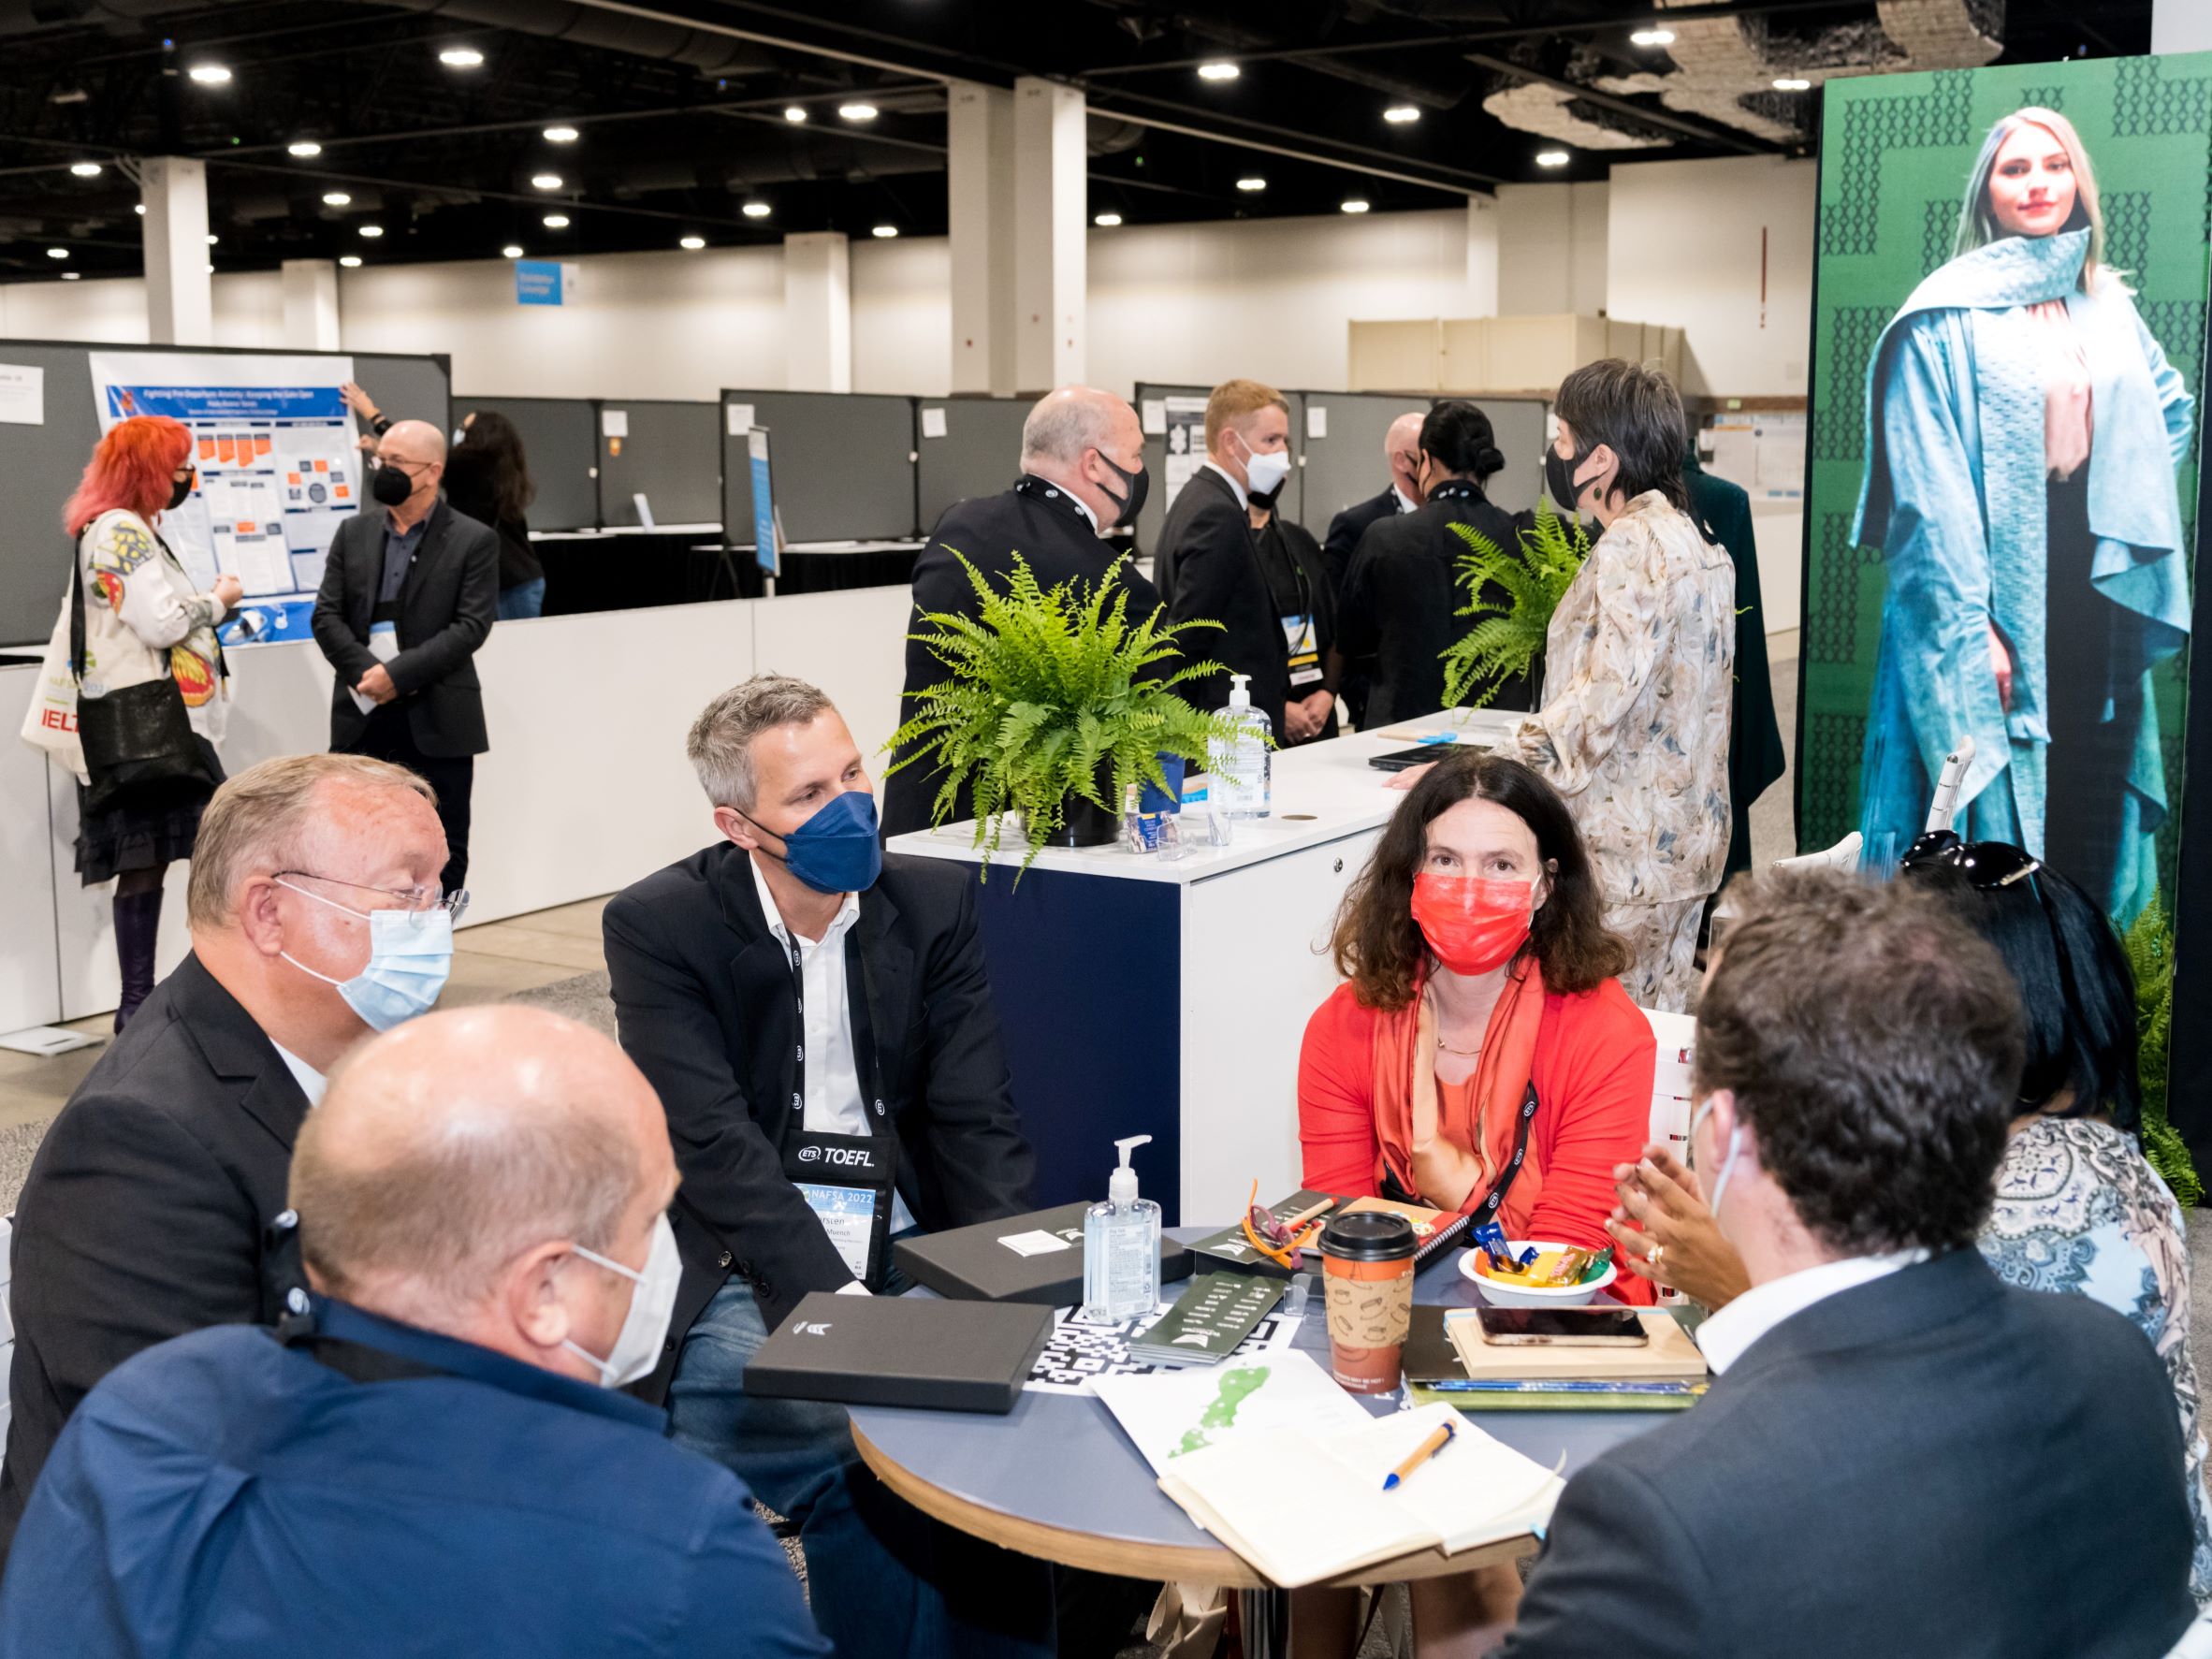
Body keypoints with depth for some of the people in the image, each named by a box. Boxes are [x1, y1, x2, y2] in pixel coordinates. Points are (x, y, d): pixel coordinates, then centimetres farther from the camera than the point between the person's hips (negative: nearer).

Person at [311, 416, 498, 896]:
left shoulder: (474, 541, -1)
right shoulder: (354, 532, 11)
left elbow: (471, 626, -10)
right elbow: (326, 615, 5)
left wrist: (397, 674, -18)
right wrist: (366, 672, -12)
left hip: (437, 723, -3)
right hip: (363, 718, 3)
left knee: (441, 851, 4)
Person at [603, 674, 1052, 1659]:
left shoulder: (934, 903, 6)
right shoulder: (657, 927, -3)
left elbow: (975, 1123, 3)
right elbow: (715, 1144, -13)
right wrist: (831, 1295, -25)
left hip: (908, 1245, 3)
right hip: (747, 1269, -3)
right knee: (847, 1442, -30)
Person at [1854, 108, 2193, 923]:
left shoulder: (2107, 307, 13)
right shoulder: (1950, 317, -5)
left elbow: (2171, 406, 30)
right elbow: (1930, 484, -12)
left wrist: (2125, 502, 14)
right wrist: (1968, 628, -19)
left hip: (2090, 599, 6)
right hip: (1992, 602, -5)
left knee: (2084, 809, 7)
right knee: (1993, 804, -2)